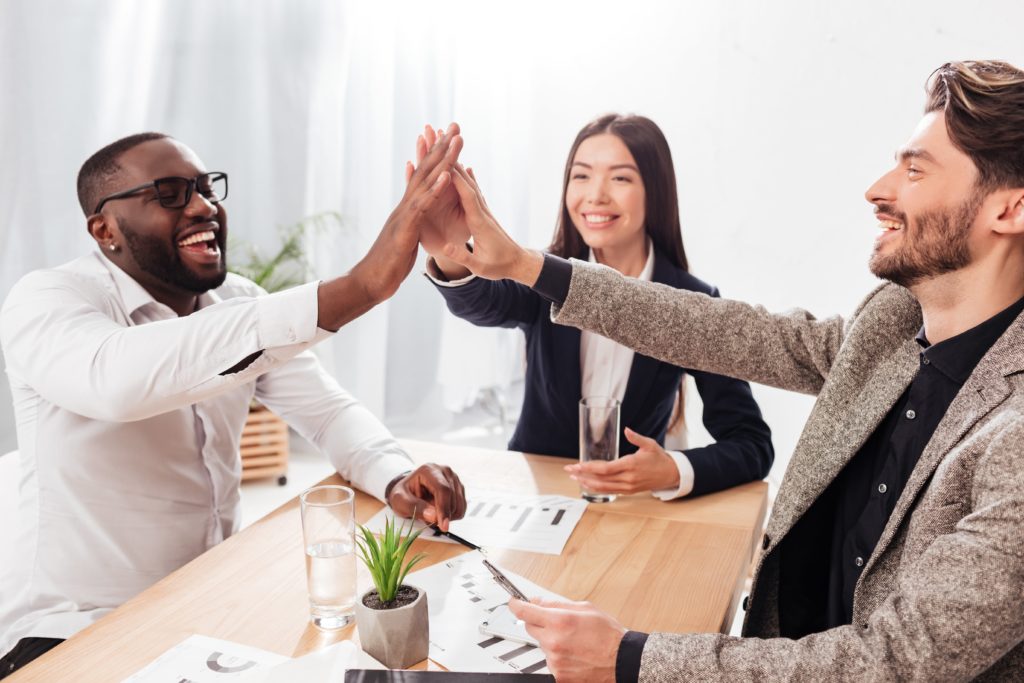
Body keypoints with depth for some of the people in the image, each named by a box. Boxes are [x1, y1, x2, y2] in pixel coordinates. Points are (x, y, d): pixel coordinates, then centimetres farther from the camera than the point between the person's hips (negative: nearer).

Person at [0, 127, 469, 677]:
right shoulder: (45, 302, -17)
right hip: (75, 630, -6)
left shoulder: (237, 303, 3)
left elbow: (329, 411, 3)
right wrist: (357, 289, -45)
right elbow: (117, 377, -39)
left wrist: (395, 479, -22)